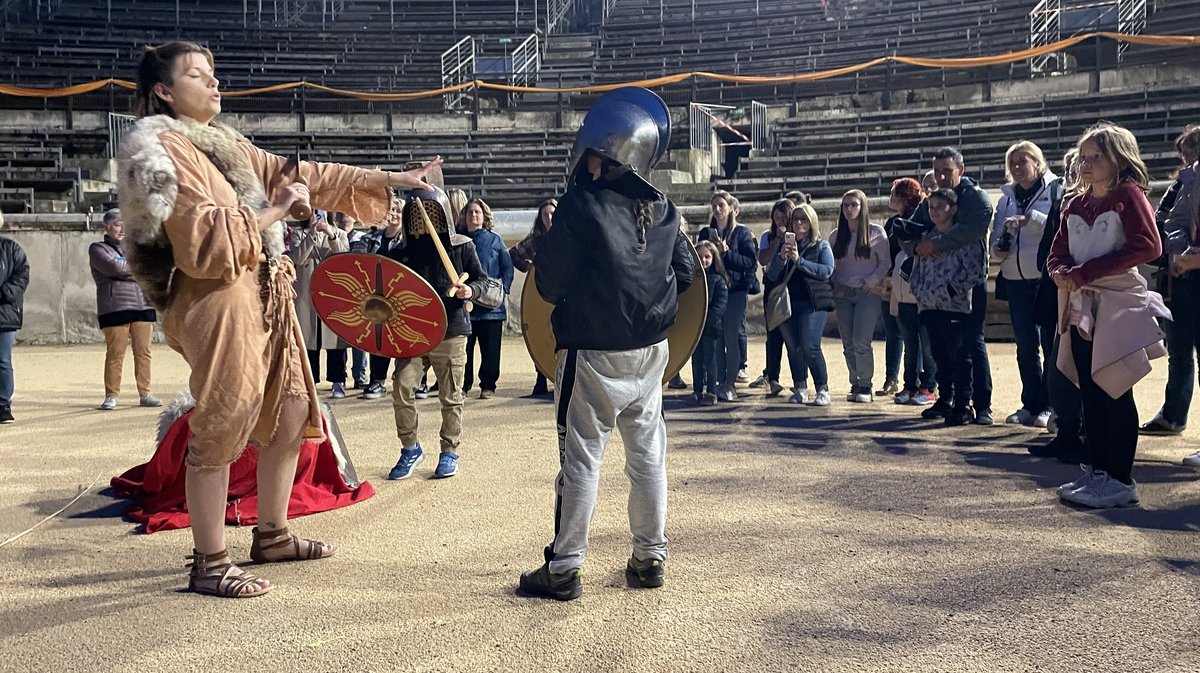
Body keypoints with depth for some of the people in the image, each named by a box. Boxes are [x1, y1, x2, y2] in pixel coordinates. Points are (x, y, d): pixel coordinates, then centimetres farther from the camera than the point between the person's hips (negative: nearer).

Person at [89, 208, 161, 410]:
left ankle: (145, 393, 8)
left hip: (143, 305, 4)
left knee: (143, 352, 2)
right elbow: (113, 267, -10)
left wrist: (125, 271, -1)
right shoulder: (98, 249, 8)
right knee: (115, 353, -6)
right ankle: (111, 396, 2)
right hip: (115, 308, -4)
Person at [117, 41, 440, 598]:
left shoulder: (225, 144, 17)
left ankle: (272, 536, 29)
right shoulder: (164, 150, -9)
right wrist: (274, 210, -13)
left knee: (292, 414, 14)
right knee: (220, 431, -3)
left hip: (266, 298, 9)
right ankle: (209, 564, 10)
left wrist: (391, 180, 16)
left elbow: (304, 176, 17)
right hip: (219, 304, -9)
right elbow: (207, 239, -20)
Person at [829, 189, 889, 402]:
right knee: (848, 344, 4)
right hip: (843, 294, 4)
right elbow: (830, 265, 17)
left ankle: (865, 386, 0)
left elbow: (886, 262, 0)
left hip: (868, 293, -4)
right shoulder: (836, 236, 11)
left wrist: (873, 280, -13)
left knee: (861, 342, -12)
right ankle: (855, 384, 14)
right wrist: (833, 283, 1)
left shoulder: (876, 232, 0)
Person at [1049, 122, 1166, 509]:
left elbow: (1148, 246, -17)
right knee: (1089, 393, 9)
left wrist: (1085, 272, -19)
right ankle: (1096, 470, 18)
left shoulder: (1129, 195, -5)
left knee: (1115, 394, -4)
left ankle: (1120, 480, 3)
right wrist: (1061, 272, -10)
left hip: (1119, 306, -6)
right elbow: (1057, 253, 15)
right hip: (1081, 308, 6)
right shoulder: (1075, 204, 14)